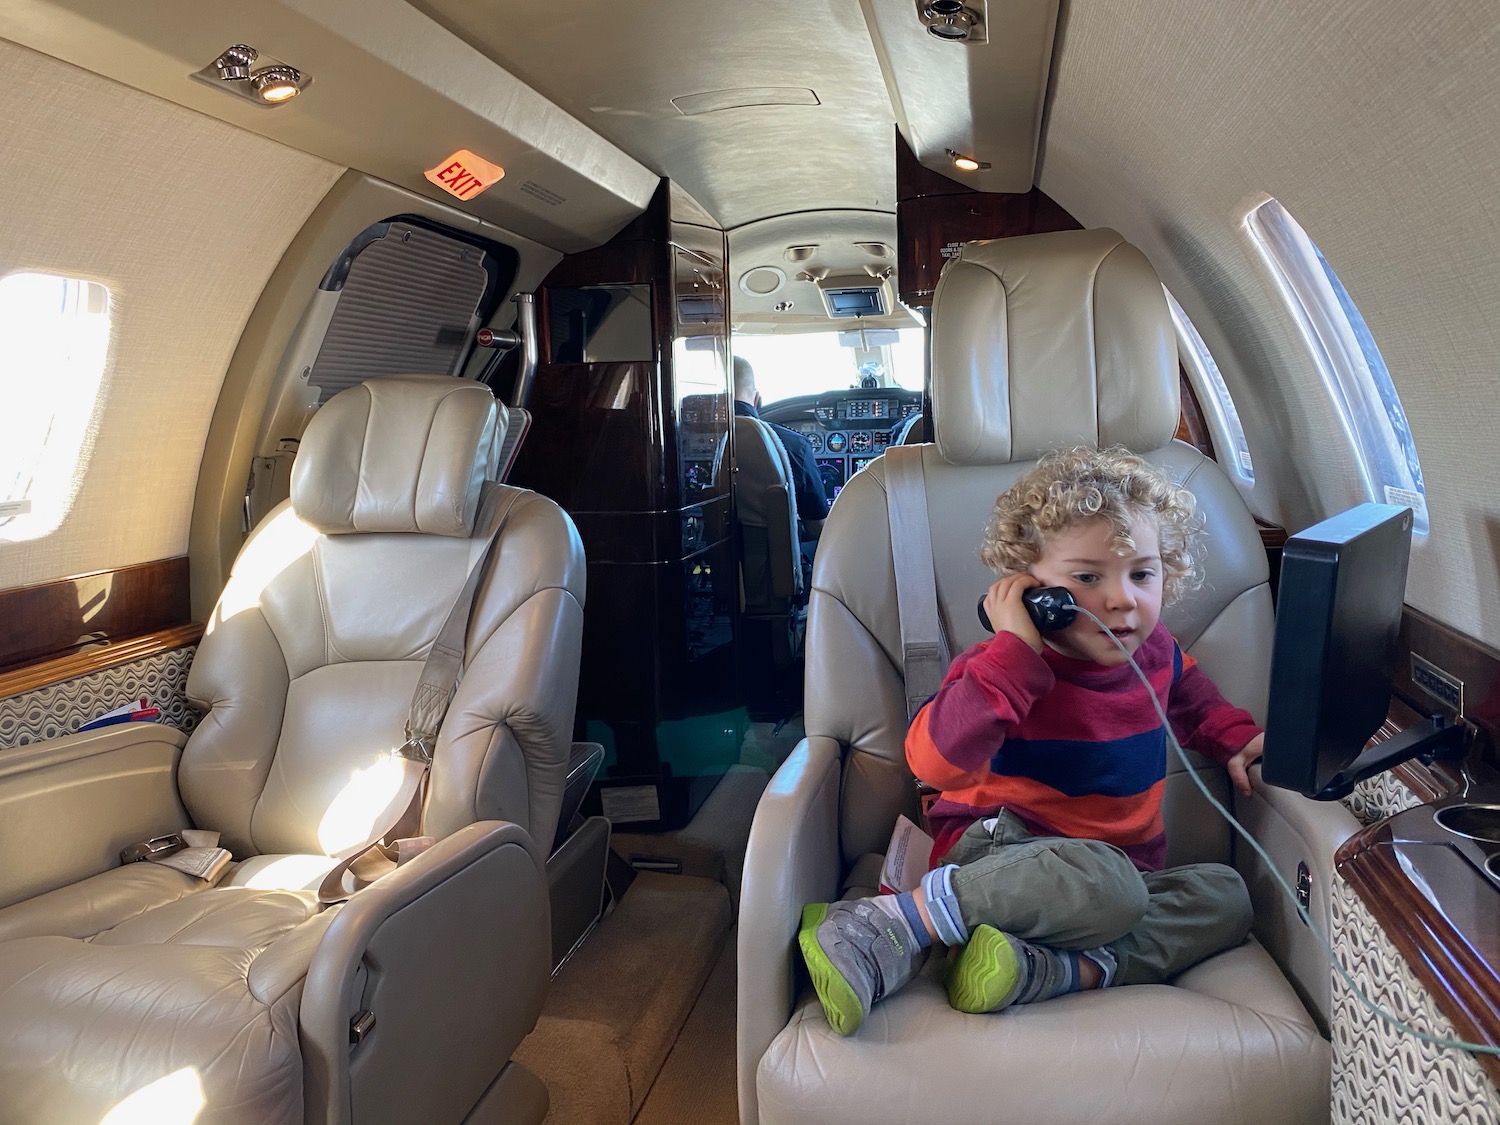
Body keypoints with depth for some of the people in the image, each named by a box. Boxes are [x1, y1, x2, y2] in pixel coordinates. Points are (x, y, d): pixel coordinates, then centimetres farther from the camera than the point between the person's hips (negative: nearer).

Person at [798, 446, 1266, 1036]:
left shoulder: (1155, 651, 4)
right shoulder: (1009, 666, -16)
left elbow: (1190, 698, 32)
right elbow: (934, 762, -34)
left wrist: (1234, 739, 15)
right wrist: (1015, 649, -33)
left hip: (1121, 865, 8)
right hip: (999, 849, -7)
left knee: (1224, 895, -14)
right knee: (1107, 883, -35)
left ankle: (1037, 969, -30)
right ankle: (889, 926, -32)